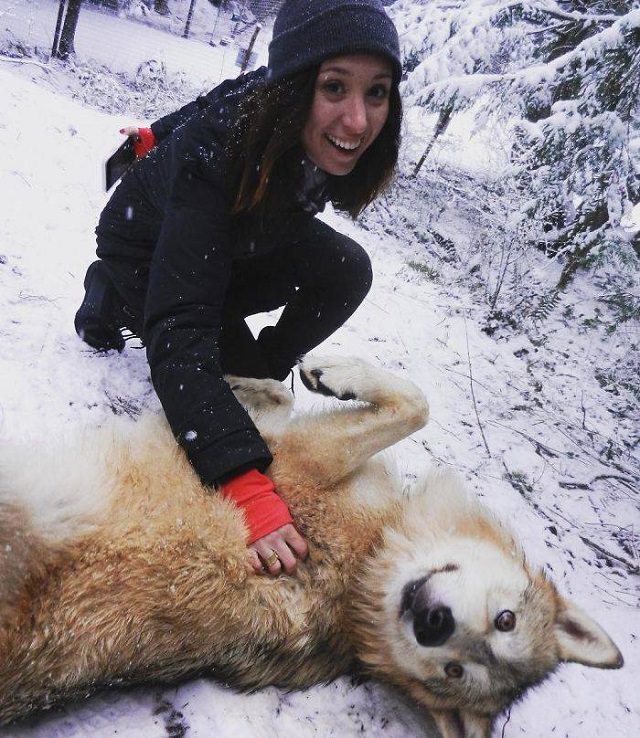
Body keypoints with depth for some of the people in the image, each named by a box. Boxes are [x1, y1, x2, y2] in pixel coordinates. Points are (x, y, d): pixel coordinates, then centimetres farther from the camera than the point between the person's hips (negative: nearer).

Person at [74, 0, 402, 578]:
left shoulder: (330, 140, -25)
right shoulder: (209, 153, -41)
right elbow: (179, 334, -47)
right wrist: (246, 484, -55)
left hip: (240, 242, 4)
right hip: (147, 249, -3)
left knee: (346, 270, -20)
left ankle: (264, 374, 3)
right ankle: (112, 295, 6)